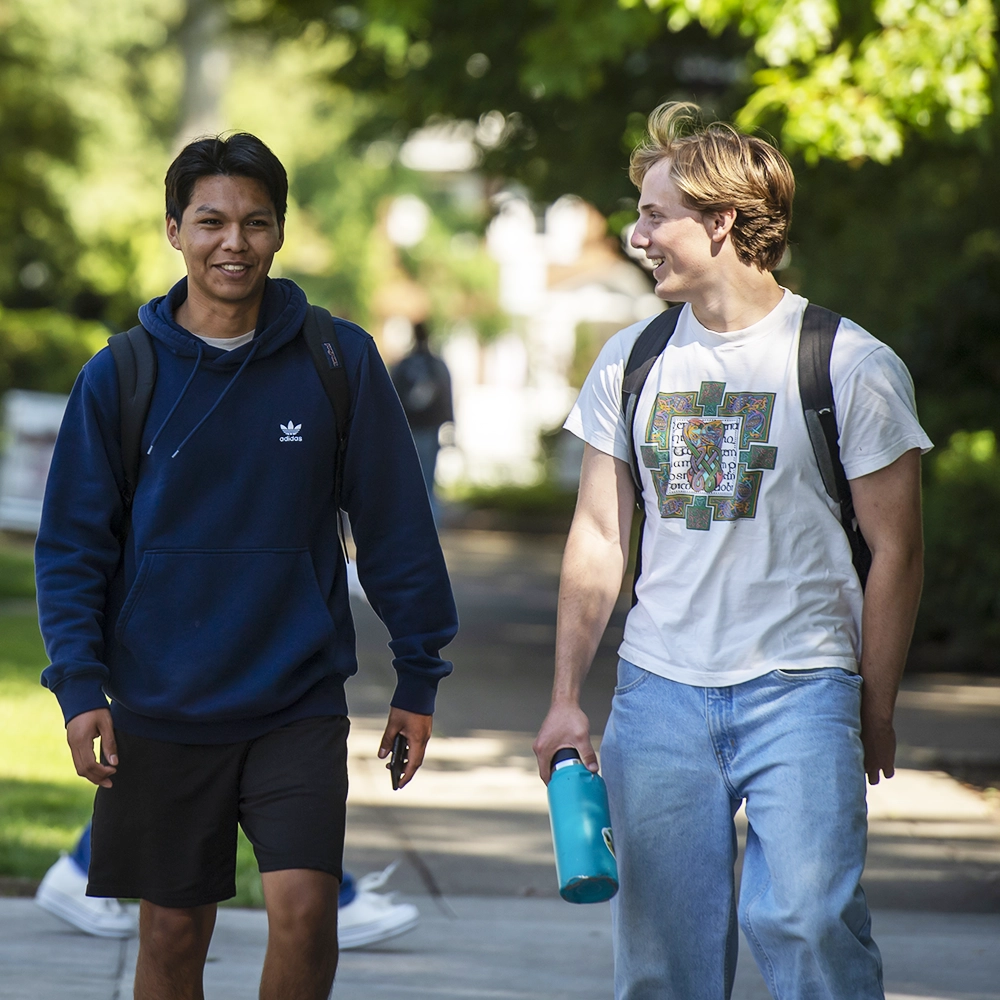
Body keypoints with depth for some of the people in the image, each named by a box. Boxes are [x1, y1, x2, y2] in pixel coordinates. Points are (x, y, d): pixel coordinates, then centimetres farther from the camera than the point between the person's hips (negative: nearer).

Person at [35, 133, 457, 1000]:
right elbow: (72, 545, 1)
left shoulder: (340, 361, -1)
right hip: (161, 708, 1)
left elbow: (396, 525, 4)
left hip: (300, 701, -1)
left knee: (305, 907, -14)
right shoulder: (119, 377, -1)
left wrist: (419, 675, 4)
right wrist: (79, 683, -10)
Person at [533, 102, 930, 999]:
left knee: (808, 920, -16)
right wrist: (566, 696, 8)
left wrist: (874, 711, 1)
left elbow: (895, 548, 0)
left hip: (800, 689, -4)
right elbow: (599, 536, 13)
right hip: (659, 691, 4)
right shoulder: (631, 362, 9)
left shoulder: (852, 366, -5)